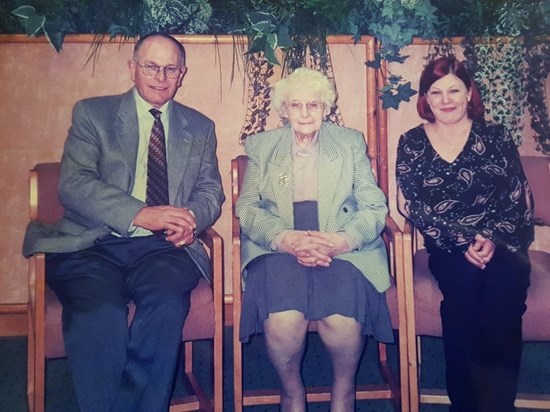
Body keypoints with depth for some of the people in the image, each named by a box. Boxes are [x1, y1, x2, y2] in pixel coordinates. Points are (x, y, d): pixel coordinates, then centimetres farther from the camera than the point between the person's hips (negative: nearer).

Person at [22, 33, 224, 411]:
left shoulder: (200, 127, 19)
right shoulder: (92, 113, 9)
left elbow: (211, 190, 15)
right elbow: (73, 184, -4)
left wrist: (191, 218, -10)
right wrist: (140, 214, -19)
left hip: (162, 248, 2)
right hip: (93, 245, -1)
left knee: (168, 302, -30)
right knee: (100, 312, -31)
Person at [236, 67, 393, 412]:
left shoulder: (351, 142, 15)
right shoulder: (261, 146, 16)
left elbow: (375, 207, 8)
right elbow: (247, 207, 6)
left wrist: (345, 239, -14)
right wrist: (283, 238, -15)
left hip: (343, 250, 0)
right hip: (278, 249, 0)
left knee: (343, 319, -30)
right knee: (283, 320, -31)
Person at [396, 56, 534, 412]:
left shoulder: (496, 136, 9)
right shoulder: (411, 144, 7)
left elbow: (520, 199, 6)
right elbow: (409, 205, 0)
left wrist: (493, 240, -11)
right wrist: (462, 243, -10)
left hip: (501, 245, 1)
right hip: (448, 248, 0)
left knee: (504, 288, -30)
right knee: (463, 280, -31)